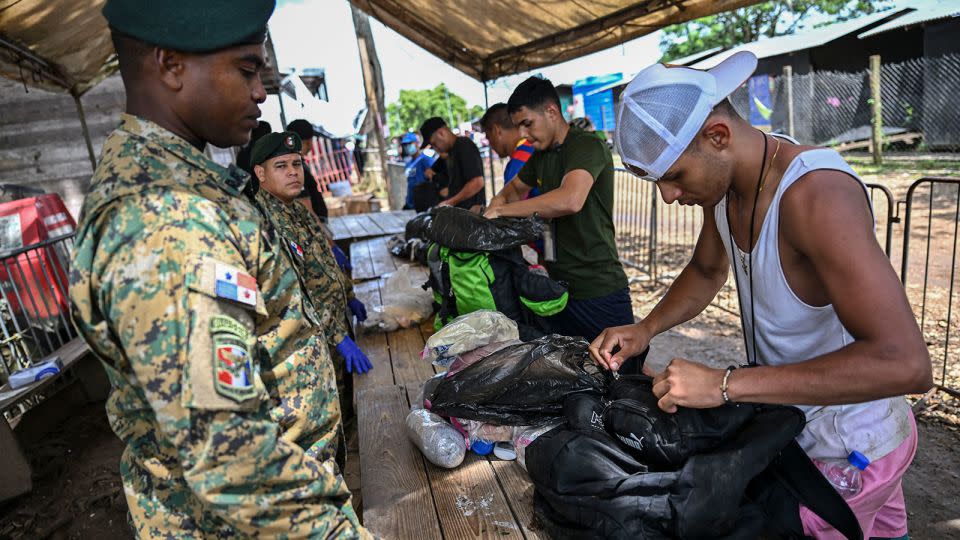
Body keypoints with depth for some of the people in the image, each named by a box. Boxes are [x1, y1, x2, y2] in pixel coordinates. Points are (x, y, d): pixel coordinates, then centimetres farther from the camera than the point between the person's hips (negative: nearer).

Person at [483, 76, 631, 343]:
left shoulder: (587, 145, -14)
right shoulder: (541, 156, 13)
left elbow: (570, 200, -33)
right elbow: (515, 188, 30)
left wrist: (502, 210, -23)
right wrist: (499, 200, 6)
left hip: (598, 291, -8)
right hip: (558, 287, 8)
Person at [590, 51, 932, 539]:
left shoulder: (816, 194, -32)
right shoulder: (721, 183, -7)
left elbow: (904, 363, -35)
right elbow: (707, 270, 10)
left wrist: (725, 385, -36)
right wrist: (645, 329, -5)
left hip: (850, 447, -7)